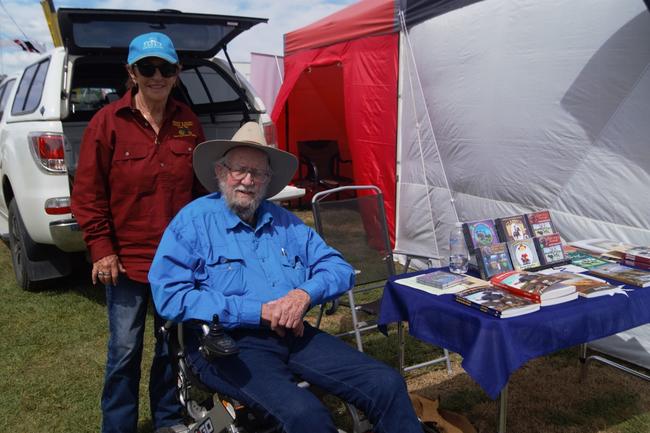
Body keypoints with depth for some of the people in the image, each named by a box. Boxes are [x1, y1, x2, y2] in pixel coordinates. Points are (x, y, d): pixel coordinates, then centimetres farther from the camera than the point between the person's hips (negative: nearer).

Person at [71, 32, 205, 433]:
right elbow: (88, 191, -5)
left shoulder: (187, 122, 4)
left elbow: (202, 185, 10)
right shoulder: (108, 121, -6)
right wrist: (102, 248, -9)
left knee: (173, 347, 16)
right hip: (127, 261, -3)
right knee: (125, 351, 8)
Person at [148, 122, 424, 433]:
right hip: (229, 343, -5)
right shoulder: (193, 220, 0)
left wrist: (305, 294, -11)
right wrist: (258, 311, -15)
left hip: (293, 335, 5)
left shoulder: (283, 221, 15)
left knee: (387, 385, -10)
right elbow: (169, 296, -12)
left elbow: (339, 269, 13)